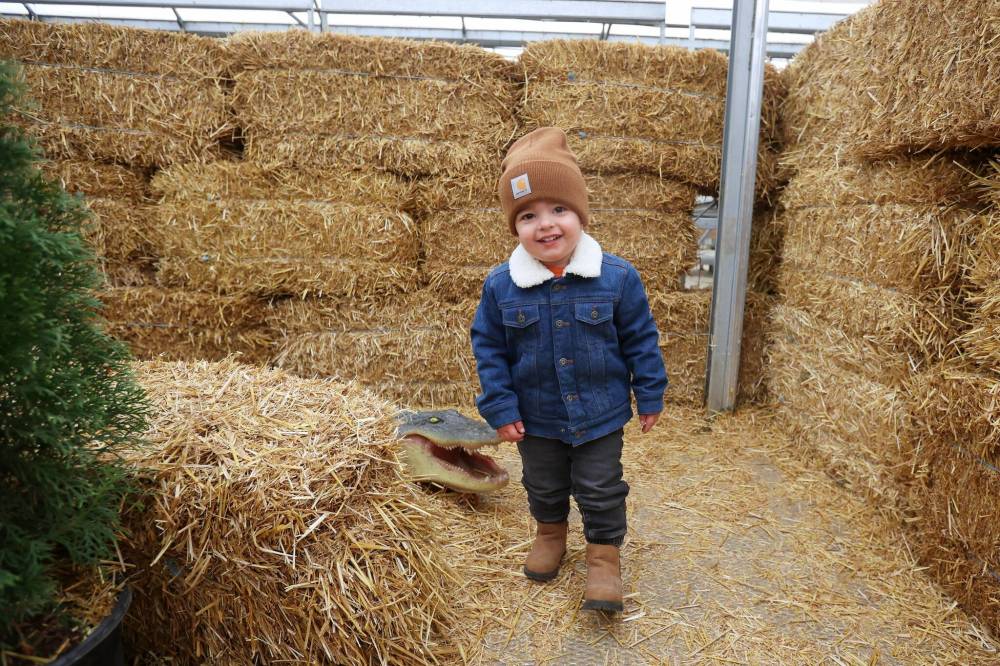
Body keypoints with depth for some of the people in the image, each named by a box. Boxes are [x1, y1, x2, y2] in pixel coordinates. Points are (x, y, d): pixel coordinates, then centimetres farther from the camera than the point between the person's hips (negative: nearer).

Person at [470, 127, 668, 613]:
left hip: (601, 414, -2)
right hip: (535, 418, 2)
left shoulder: (617, 277, -17)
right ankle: (550, 533, 51)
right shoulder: (501, 285, -15)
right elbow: (488, 348, -5)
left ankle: (604, 553, 34)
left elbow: (640, 339, -5)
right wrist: (500, 407, -7)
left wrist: (650, 395, 1)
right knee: (543, 486, 24)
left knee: (600, 489, 11)